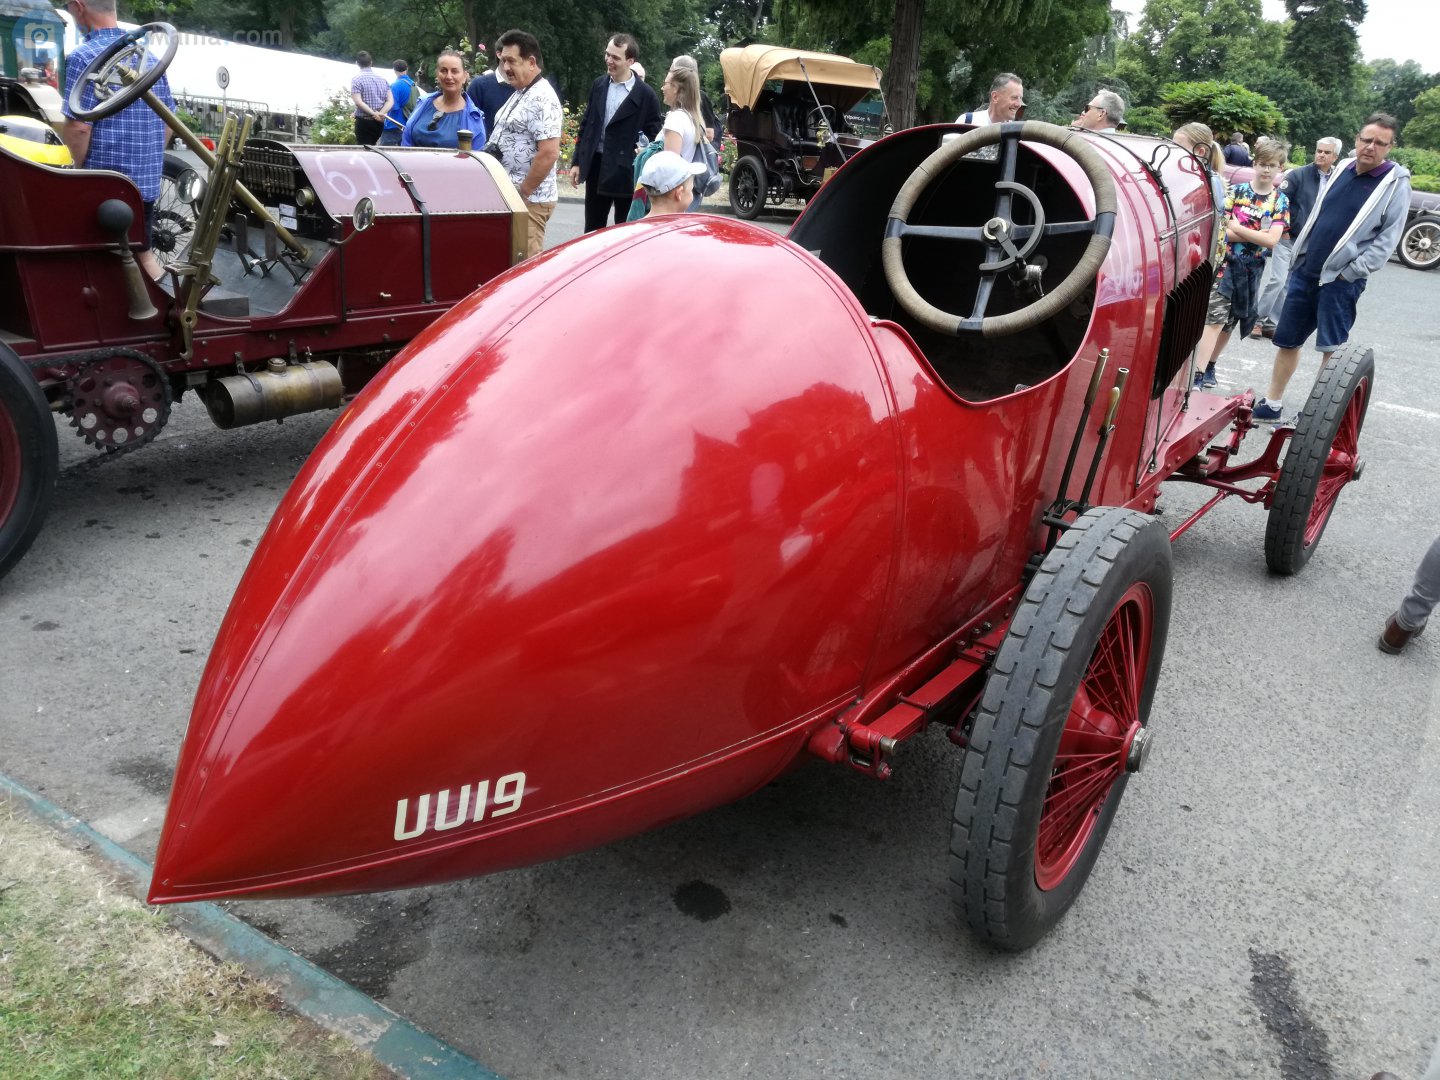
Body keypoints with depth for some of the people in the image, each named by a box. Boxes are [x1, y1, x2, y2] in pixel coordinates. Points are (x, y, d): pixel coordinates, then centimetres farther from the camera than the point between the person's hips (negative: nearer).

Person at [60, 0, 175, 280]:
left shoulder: (83, 57, -12)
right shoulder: (150, 58, 9)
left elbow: (78, 127, -18)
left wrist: (84, 170, -2)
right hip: (147, 182, 7)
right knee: (142, 251, 19)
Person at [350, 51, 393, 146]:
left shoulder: (356, 80, -6)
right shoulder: (382, 80, 9)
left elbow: (358, 102, -18)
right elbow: (390, 101, 1)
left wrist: (373, 113, -18)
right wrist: (380, 113, -11)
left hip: (363, 122, -5)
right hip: (379, 122, 5)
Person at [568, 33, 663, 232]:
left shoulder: (645, 95, -8)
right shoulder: (599, 85, 7)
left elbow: (654, 137, -5)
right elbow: (586, 125, 13)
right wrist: (577, 162, 9)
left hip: (627, 172, -4)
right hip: (596, 167, 5)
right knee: (592, 230, 12)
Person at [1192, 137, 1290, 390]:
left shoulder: (1280, 201, 2)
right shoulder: (1237, 191, -1)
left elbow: (1272, 240, -9)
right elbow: (1222, 231, -9)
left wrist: (1238, 228, -12)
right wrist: (1258, 233, -14)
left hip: (1252, 269, 3)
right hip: (1225, 262, -3)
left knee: (1229, 322, 11)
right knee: (1215, 318, -13)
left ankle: (1210, 366, 26)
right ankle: (1198, 375, -17)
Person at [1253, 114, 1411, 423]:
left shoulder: (1396, 184, -7)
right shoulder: (1342, 170, 10)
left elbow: (1388, 238, -10)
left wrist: (1351, 272, -14)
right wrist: (1299, 255, 14)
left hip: (1341, 281, -6)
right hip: (1305, 271, 6)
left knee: (1332, 349, -1)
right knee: (1286, 340, 10)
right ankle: (1270, 406, 21)